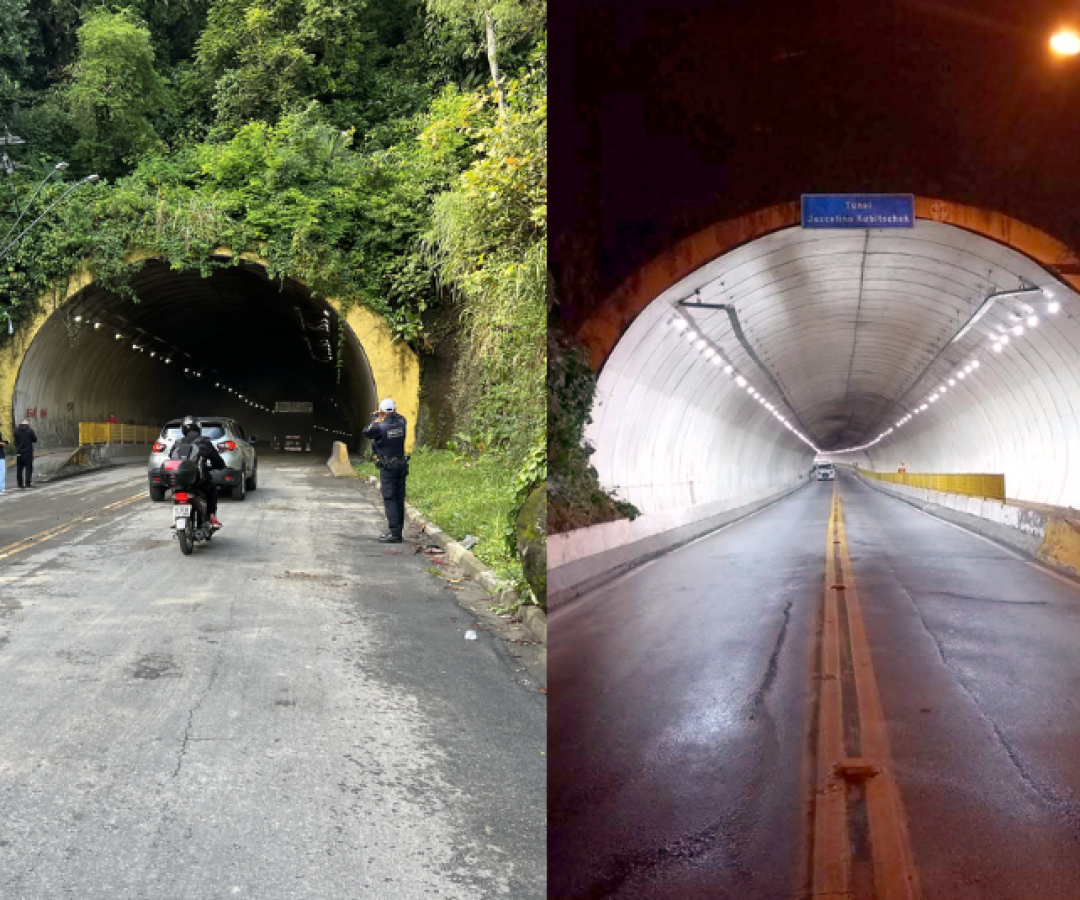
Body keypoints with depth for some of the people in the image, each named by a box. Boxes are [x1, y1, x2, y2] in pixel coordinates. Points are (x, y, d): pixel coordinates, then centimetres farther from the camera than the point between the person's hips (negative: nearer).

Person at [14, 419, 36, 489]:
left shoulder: (16, 430, -1)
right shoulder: (30, 430, -11)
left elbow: (15, 440, 6)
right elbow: (35, 440, -3)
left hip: (19, 452, 3)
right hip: (28, 452, -3)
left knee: (19, 468, 11)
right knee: (28, 468, 1)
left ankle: (20, 484, 13)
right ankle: (28, 483, -4)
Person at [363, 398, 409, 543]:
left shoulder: (380, 427, -16)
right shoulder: (401, 422, 0)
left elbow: (366, 433, 3)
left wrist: (375, 421, 12)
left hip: (388, 468, -6)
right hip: (401, 465, 6)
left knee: (389, 500, -5)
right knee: (399, 499, 10)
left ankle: (394, 533, -10)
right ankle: (398, 531, 17)